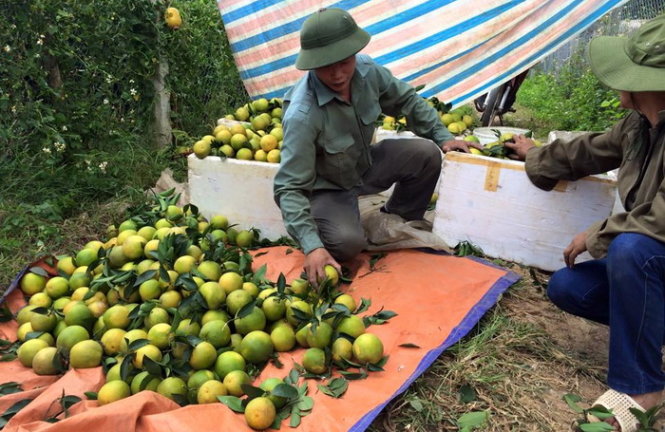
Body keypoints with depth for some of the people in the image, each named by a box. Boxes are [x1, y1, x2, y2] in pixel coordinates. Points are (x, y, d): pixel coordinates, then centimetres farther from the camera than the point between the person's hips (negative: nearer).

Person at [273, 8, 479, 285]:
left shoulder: (366, 70, -17)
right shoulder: (302, 115, -35)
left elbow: (406, 100, 3)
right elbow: (290, 187, -33)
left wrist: (442, 136, -1)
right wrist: (311, 245, -42)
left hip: (365, 165, 6)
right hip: (326, 187, -6)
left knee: (426, 155, -10)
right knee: (348, 242, -30)